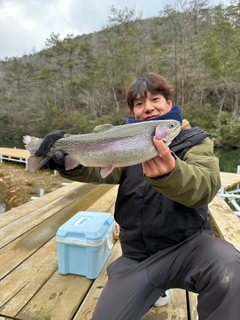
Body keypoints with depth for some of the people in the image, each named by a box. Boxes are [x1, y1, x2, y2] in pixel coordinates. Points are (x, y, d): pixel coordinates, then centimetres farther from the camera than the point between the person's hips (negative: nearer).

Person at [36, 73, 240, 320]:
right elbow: (100, 166, -15)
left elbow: (204, 187, -22)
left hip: (186, 245, -3)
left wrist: (169, 173, -44)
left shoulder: (194, 140, -2)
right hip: (136, 257, 4)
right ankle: (155, 288, 28)